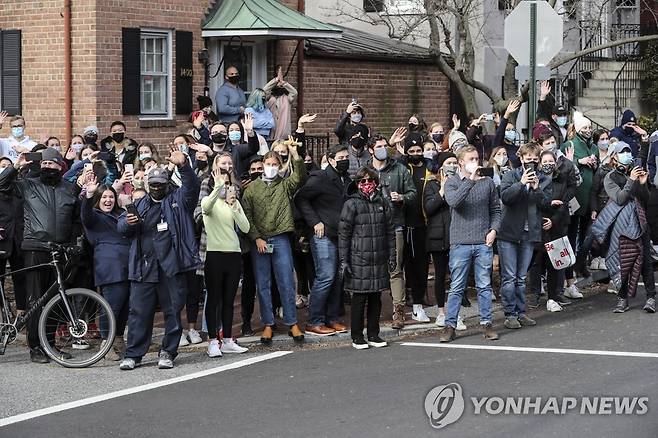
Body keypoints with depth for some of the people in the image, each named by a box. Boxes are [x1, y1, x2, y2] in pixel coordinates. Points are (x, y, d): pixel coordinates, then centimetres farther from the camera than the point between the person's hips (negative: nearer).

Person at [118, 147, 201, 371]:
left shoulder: (177, 200, 9)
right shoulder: (140, 205, 18)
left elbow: (192, 186, -8)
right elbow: (120, 225, 15)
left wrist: (183, 166, -26)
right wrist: (127, 222, -10)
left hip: (172, 266, -2)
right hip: (143, 266, 2)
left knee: (173, 311, 2)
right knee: (139, 312, 1)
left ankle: (167, 353, 11)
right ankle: (133, 354, 4)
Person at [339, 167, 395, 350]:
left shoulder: (382, 203, 10)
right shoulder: (352, 204, -3)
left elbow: (390, 231, 15)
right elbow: (343, 233, -5)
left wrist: (392, 255, 10)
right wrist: (344, 260, -9)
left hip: (379, 259, 4)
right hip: (359, 258, -4)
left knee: (376, 298, 8)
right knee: (359, 299, 0)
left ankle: (373, 335, 18)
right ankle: (357, 337, 7)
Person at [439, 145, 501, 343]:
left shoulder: (487, 182, 7)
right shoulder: (452, 182, 0)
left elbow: (496, 209, 14)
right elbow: (453, 201, -21)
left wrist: (494, 229, -2)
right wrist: (470, 179, -22)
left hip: (484, 243, 2)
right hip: (460, 243, -2)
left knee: (484, 286, 6)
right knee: (456, 287, 2)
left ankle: (486, 323, 14)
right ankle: (450, 325, 8)